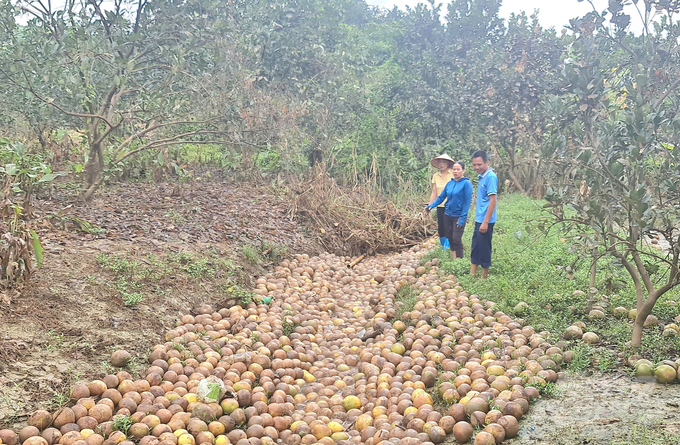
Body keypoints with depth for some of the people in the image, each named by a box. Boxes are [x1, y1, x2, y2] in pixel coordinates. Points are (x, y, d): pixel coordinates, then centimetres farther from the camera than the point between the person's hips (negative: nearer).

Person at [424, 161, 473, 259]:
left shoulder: (466, 183, -10)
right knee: (450, 238, 10)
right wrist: (431, 206, -7)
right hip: (448, 215, 6)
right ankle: (454, 259, 21)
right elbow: (441, 197, 8)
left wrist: (462, 219, -17)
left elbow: (467, 202, -12)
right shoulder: (450, 183, 7)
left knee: (456, 239, -9)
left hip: (459, 217, -6)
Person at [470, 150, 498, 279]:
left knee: (484, 249, -1)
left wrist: (485, 222, -21)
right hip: (479, 220, 9)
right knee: (475, 248, 14)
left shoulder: (491, 177, -16)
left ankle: (484, 277, 8)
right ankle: (472, 275, 22)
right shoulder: (482, 177, 11)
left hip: (485, 221, -9)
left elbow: (492, 201, -19)